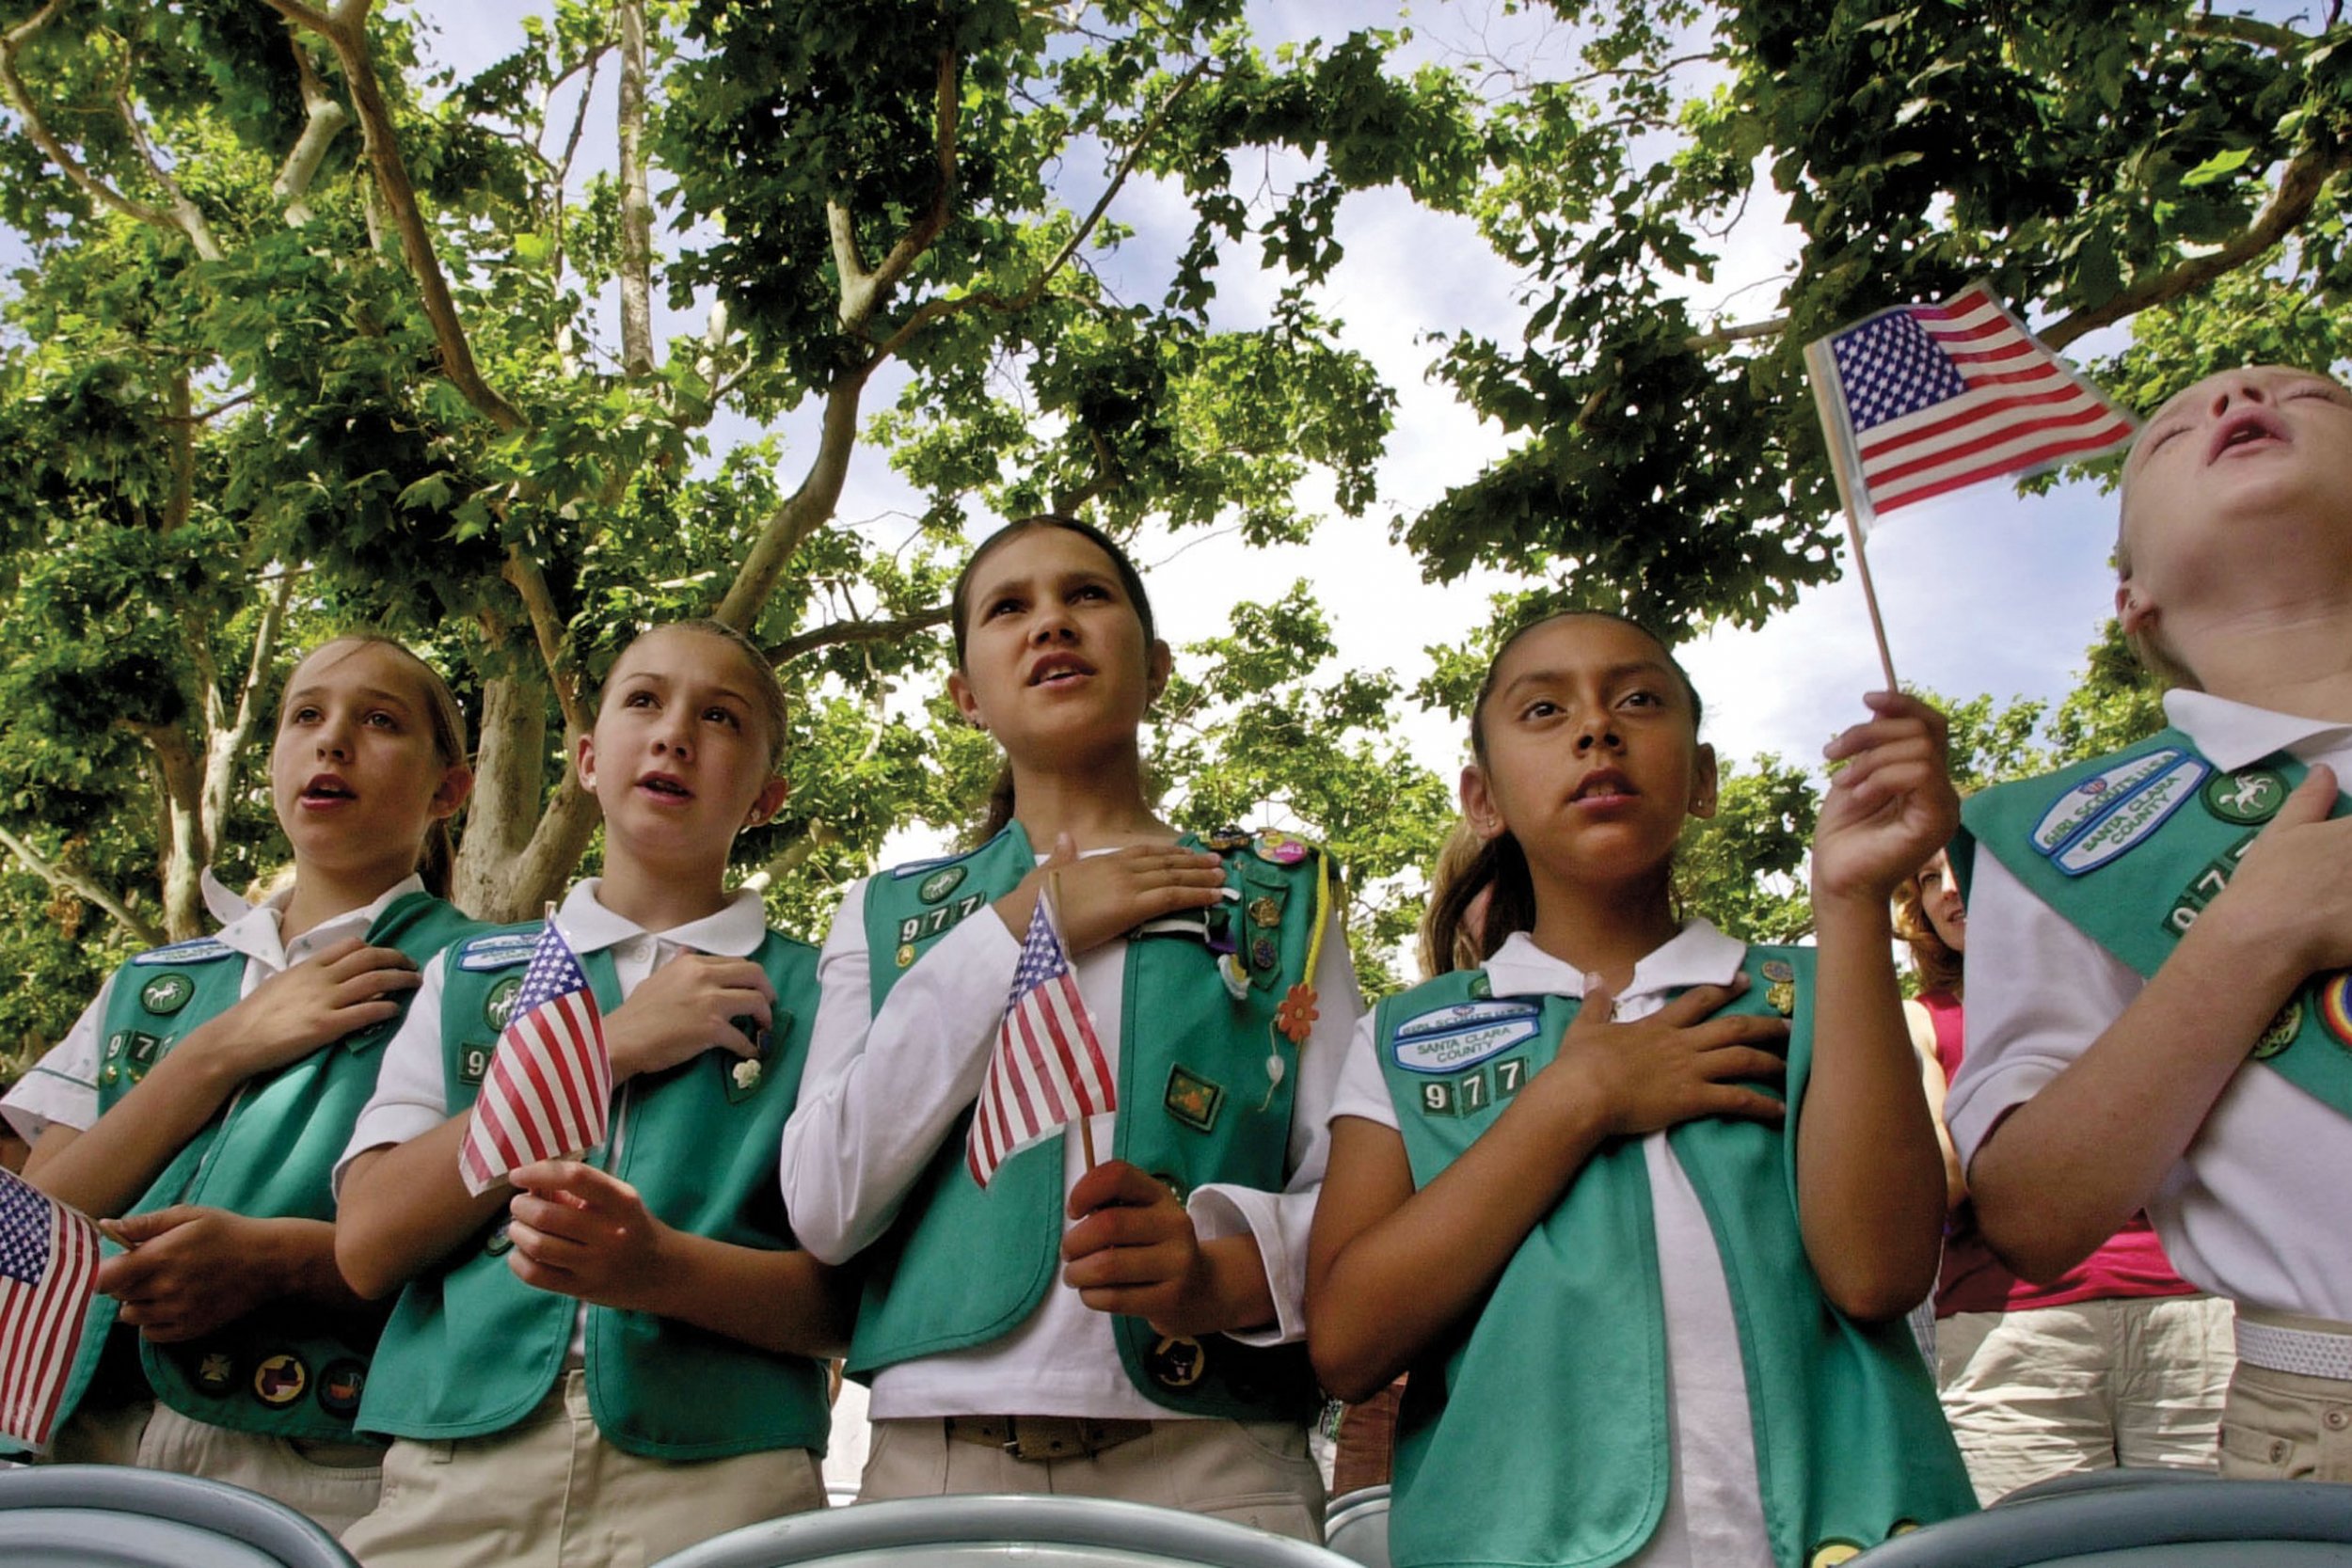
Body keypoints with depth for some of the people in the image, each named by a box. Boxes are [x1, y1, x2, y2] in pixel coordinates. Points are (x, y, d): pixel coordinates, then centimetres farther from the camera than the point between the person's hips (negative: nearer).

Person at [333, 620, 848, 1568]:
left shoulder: (815, 998, 4)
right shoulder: (471, 975, 11)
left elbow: (848, 1294, -3)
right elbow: (368, 1244, -1)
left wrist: (660, 1268, -22)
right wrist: (608, 1048, -7)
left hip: (717, 1481, -1)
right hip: (453, 1475, 2)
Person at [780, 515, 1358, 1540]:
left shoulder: (1278, 898, 8)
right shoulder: (889, 914, 11)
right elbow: (824, 1207, -3)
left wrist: (1230, 1267, -21)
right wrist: (1016, 934, -6)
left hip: (1213, 1464, 0)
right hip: (934, 1457, 1)